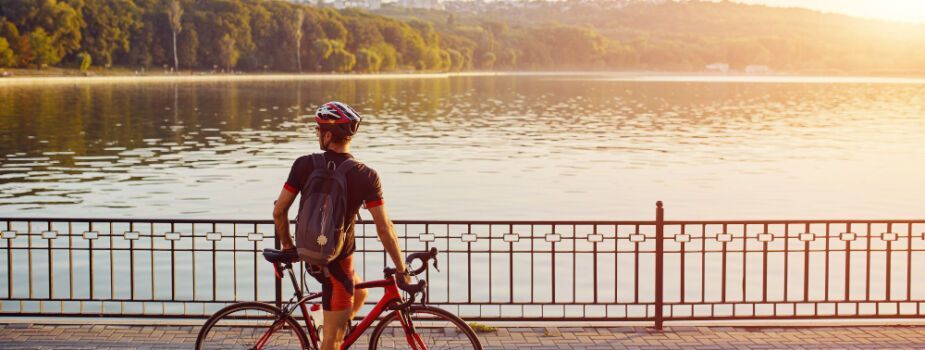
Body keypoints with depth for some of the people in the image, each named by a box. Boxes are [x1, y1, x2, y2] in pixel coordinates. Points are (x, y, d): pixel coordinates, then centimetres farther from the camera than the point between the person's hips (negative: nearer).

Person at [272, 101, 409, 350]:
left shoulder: (304, 165, -9)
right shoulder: (367, 177, -15)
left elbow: (279, 211, -6)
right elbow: (385, 229, -16)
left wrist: (286, 244, 12)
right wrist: (401, 269, -4)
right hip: (337, 258, -4)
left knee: (359, 293, 30)